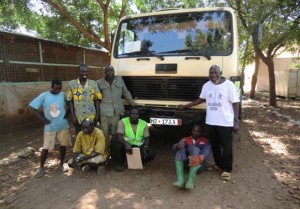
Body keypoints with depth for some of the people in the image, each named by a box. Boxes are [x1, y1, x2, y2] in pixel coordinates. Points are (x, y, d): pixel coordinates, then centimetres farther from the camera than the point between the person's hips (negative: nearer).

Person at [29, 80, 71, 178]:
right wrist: (41, 118, -10)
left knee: (63, 145, 10)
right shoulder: (44, 95, -7)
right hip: (50, 127, -1)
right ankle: (41, 167, 21)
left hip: (63, 126, 2)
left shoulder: (63, 95, -3)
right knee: (46, 147, 3)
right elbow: (33, 106, -4)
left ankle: (61, 164, 28)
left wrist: (67, 114, -5)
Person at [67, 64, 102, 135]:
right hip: (78, 118, 0)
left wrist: (97, 114, -3)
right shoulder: (71, 84, -2)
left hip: (91, 117, 1)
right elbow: (70, 101, 1)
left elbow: (97, 100, 3)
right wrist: (73, 116, -4)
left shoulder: (93, 83, 0)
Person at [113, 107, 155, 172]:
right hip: (127, 145, -2)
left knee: (151, 154, -23)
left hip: (139, 146, 2)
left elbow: (147, 138, -3)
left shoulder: (144, 124, -3)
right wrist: (126, 144, -43)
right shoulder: (122, 122, -13)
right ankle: (121, 163, -6)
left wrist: (145, 148, -23)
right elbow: (119, 136, -24)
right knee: (118, 143, -33)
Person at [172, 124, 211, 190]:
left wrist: (202, 157, -31)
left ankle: (190, 180, -45)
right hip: (185, 162, 2)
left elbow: (206, 151, -6)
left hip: (199, 164, -2)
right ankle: (180, 179, -42)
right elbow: (174, 147, 2)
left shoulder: (205, 141, 17)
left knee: (195, 149, -29)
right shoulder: (185, 139, 22)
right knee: (180, 149, -25)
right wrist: (178, 146, -25)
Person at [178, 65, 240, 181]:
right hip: (210, 122, 5)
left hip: (226, 122, -5)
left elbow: (235, 104, -6)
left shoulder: (229, 85, -7)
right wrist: (186, 106, 17)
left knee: (226, 147, 6)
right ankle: (219, 165, 35)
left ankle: (227, 169, 22)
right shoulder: (206, 85, 7)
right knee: (214, 145, 16)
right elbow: (201, 99, 19)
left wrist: (236, 121, -12)